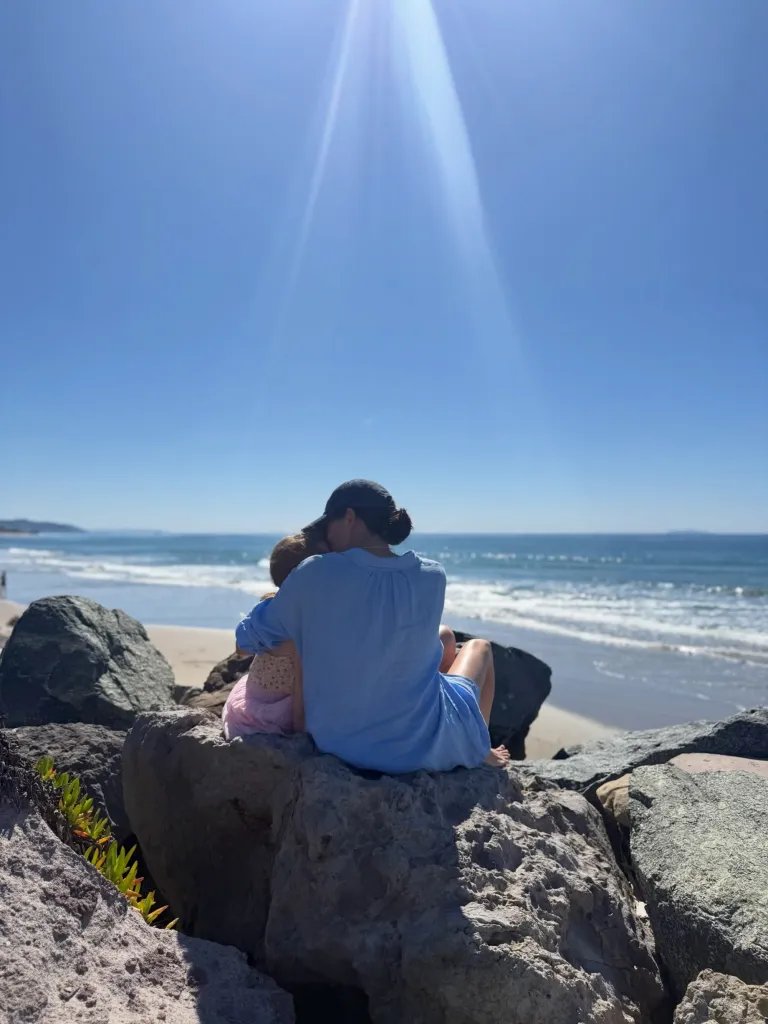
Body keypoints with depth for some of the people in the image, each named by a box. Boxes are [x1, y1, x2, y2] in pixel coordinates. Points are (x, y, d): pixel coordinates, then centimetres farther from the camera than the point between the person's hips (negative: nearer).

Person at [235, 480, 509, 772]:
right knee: (479, 647, 29)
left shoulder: (316, 574, -16)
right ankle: (477, 751, 40)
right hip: (421, 745, -1)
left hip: (337, 742, 2)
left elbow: (249, 638, -2)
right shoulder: (432, 577, -10)